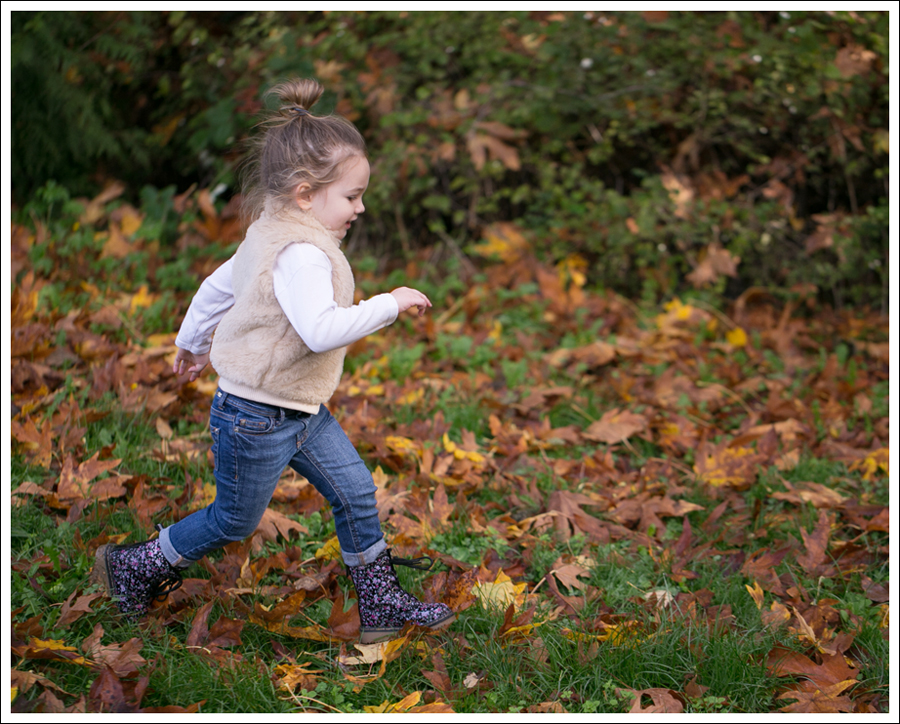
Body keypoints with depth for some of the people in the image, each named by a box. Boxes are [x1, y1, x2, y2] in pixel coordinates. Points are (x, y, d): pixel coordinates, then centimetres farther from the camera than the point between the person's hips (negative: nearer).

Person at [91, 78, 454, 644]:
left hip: (300, 410, 10)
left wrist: (193, 341, 34)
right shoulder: (302, 254, -27)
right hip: (255, 419, -10)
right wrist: (390, 304, -30)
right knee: (234, 521, 9)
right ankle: (133, 567, 30)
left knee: (355, 492, 9)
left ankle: (381, 604, 21)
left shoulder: (270, 237, 7)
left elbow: (219, 284, 19)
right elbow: (321, 329, -40)